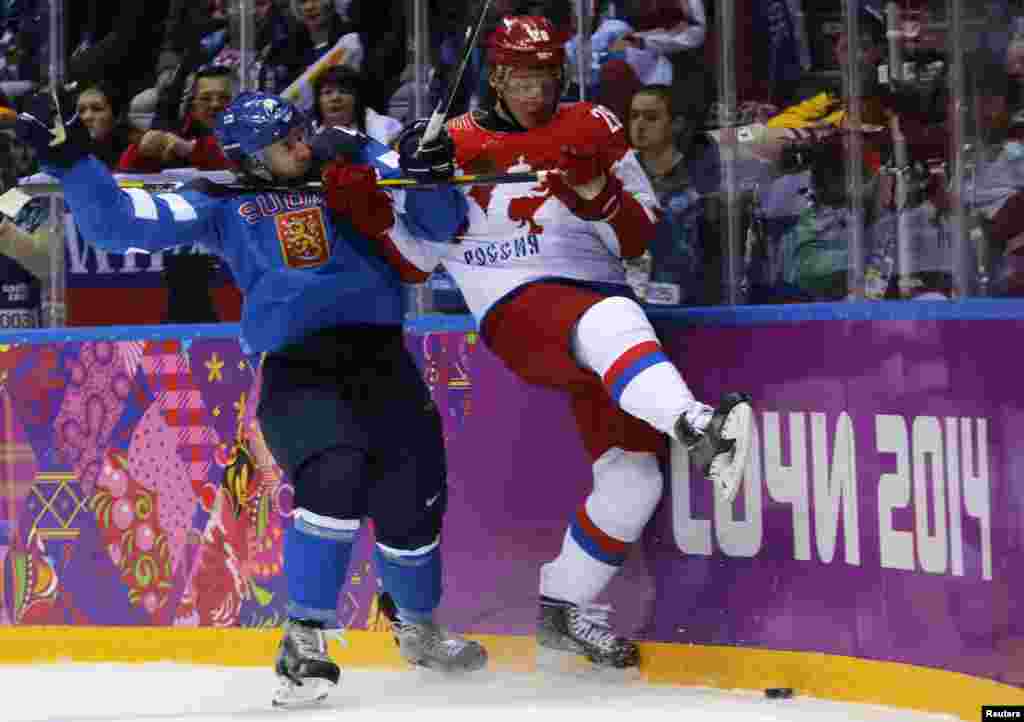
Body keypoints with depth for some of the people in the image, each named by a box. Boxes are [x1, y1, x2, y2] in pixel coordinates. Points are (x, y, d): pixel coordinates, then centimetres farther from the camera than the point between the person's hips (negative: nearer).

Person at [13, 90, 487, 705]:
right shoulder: (222, 203, 11)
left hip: (380, 358, 2)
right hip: (297, 372, -2)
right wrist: (69, 162, -6)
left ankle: (417, 626, 32)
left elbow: (440, 222, 9)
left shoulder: (350, 165, 14)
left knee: (412, 499, 0)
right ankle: (305, 639, -11)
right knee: (334, 479, -27)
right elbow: (117, 223, 5)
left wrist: (431, 173, -10)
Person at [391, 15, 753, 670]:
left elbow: (638, 238, 8)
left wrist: (599, 193, -12)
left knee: (633, 476, -5)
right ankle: (696, 426, -68)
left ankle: (561, 612, 11)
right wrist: (417, 179, -12)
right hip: (519, 311, -4)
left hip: (601, 294, 5)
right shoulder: (463, 143, 7)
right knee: (613, 323, -39)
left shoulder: (593, 130, 13)